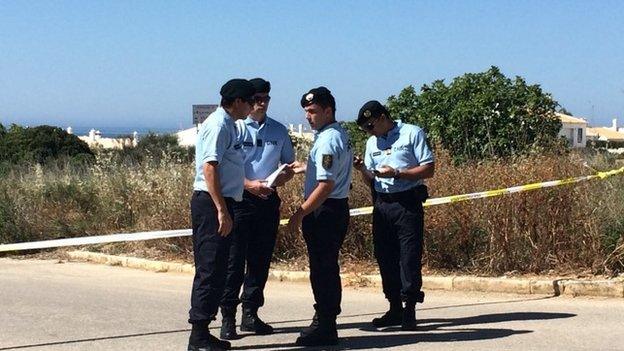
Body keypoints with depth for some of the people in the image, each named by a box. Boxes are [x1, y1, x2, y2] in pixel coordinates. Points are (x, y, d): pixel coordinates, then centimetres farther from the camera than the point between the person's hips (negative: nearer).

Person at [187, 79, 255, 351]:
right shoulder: (218, 125, -13)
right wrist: (222, 211, -24)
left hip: (220, 203, 10)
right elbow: (209, 168, -21)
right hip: (212, 205, -10)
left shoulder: (228, 125, 17)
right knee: (210, 270, -8)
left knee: (216, 270, 13)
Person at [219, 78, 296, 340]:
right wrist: (249, 184, -21)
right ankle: (228, 317, -1)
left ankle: (250, 313, 21)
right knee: (235, 259, -6)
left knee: (261, 259, 10)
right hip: (241, 198, -5)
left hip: (269, 200, 5)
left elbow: (289, 166, 19)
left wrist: (283, 177, -3)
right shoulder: (236, 128, -5)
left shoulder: (279, 130, 11)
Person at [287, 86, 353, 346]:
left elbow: (326, 184, -24)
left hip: (324, 210, -11)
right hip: (337, 208, 11)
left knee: (322, 268, -5)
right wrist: (306, 167, 25)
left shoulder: (327, 140, -17)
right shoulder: (340, 134, 15)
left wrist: (300, 214, -22)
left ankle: (324, 328, -1)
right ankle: (325, 323, 25)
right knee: (327, 267, 16)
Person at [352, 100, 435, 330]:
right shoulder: (372, 143, 16)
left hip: (408, 204, -6)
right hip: (382, 205, 6)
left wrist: (397, 173, -16)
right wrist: (363, 170, -3)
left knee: (409, 257, -7)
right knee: (385, 257, 7)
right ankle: (395, 309, 15)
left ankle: (409, 311, -2)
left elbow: (428, 169, -7)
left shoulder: (412, 134, -2)